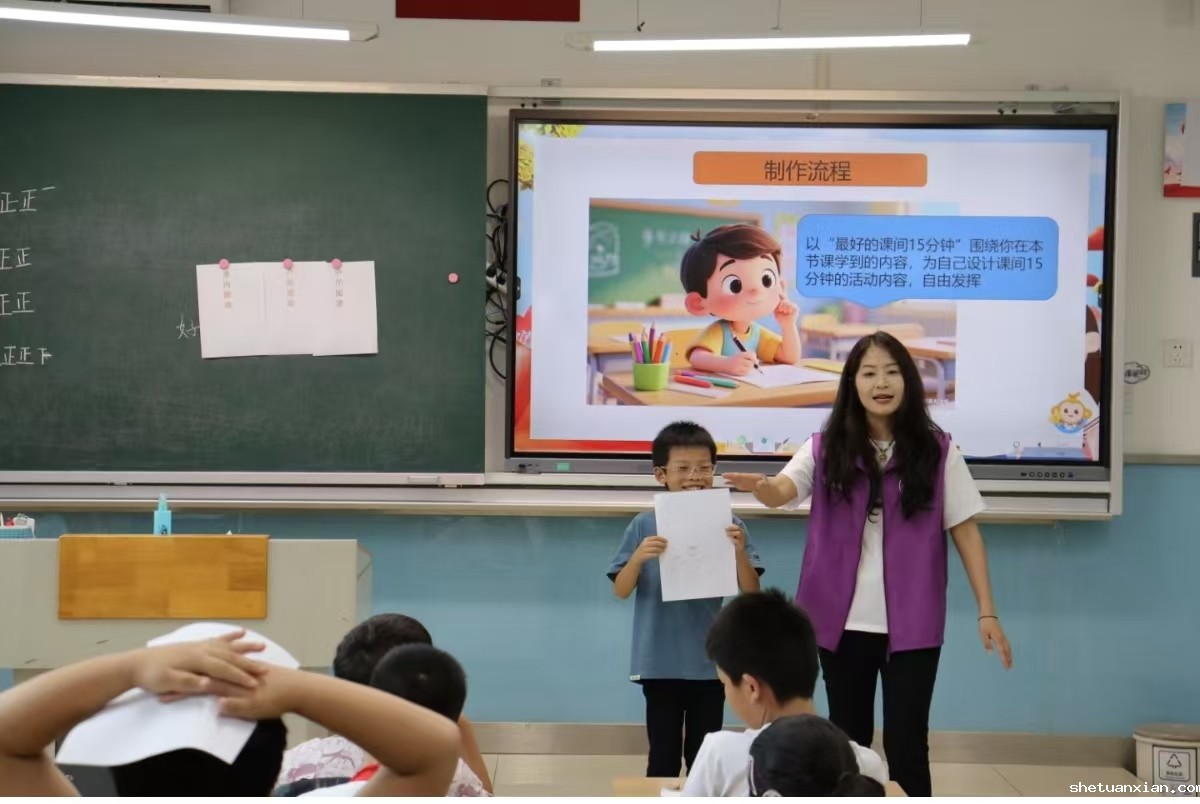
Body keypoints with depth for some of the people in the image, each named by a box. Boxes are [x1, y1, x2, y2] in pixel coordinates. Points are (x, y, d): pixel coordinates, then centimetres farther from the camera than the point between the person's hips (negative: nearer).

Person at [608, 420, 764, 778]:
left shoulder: (728, 525, -3)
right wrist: (638, 559, -21)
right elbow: (621, 591, -2)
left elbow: (752, 594, -3)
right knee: (663, 757, 7)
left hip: (710, 662, 1)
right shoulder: (645, 526, -4)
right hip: (660, 662, -1)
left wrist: (740, 554, -21)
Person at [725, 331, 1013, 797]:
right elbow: (784, 489, -17)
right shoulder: (827, 448, 0)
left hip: (912, 625, -1)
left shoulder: (936, 451, -1)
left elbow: (965, 531, 2)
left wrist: (987, 611, -2)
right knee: (848, 742, 11)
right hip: (844, 622, 2)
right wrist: (761, 487, -42)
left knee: (906, 745, -1)